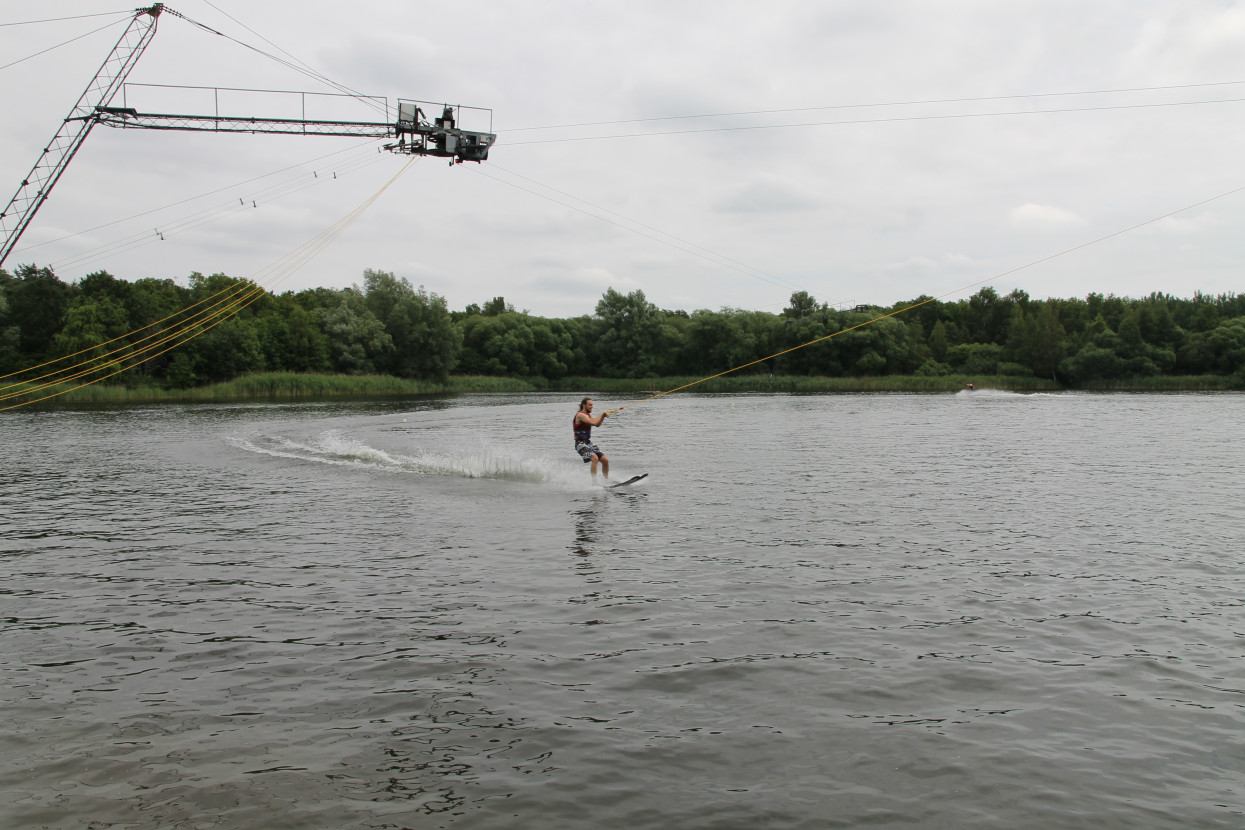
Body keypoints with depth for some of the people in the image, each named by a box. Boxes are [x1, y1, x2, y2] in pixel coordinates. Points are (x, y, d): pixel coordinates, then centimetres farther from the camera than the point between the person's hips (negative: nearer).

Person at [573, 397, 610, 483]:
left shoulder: (588, 415, 15)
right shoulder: (580, 415, -14)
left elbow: (597, 424, 12)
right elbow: (593, 423, -25)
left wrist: (603, 416, -2)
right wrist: (602, 414, -10)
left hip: (589, 443, 9)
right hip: (581, 444, -9)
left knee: (605, 460, 2)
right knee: (594, 458, -30)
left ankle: (607, 480, 13)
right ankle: (594, 482, -31)